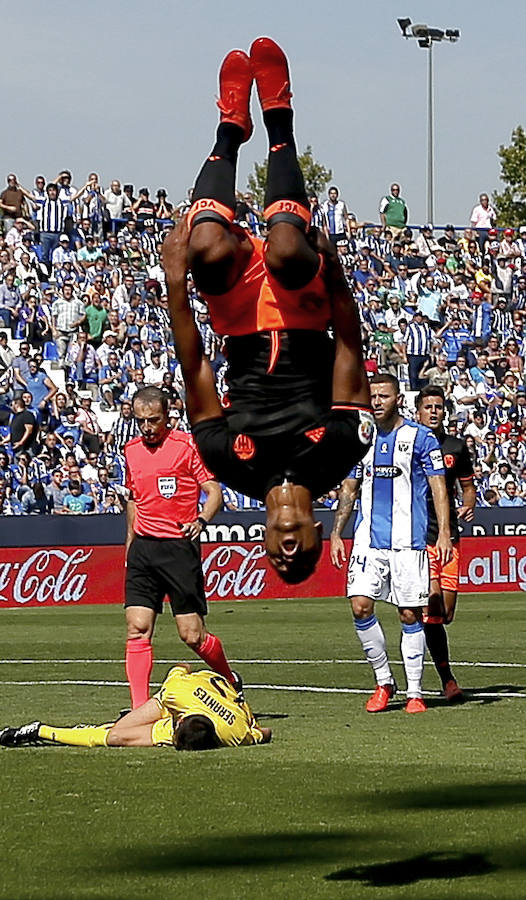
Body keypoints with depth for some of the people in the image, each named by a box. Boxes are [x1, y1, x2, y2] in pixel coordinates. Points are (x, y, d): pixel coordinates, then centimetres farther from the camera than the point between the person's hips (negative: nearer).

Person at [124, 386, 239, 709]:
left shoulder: (188, 444, -5)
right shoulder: (131, 450, 13)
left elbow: (215, 491, -8)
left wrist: (201, 520, -26)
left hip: (179, 546, -5)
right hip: (143, 547, 5)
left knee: (192, 634, -4)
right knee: (137, 629, -7)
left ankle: (229, 680, 23)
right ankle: (140, 708, -7)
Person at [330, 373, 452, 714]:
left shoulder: (421, 437, -1)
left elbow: (439, 488, -2)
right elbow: (349, 490, 18)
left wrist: (444, 534, -12)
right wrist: (336, 535, 11)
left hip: (408, 541, -4)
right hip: (368, 540, 4)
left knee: (410, 614, -1)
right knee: (360, 607, -8)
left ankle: (415, 692, 7)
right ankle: (384, 681, 8)